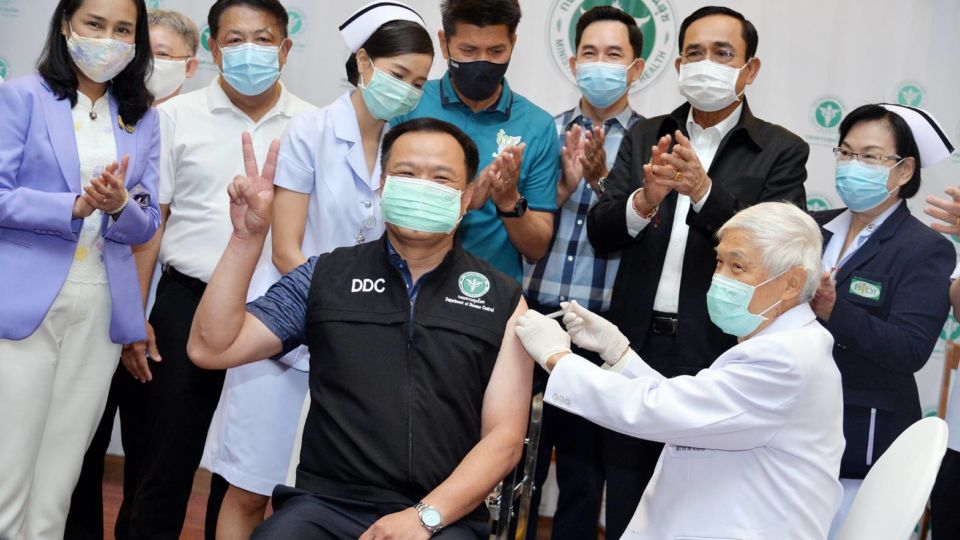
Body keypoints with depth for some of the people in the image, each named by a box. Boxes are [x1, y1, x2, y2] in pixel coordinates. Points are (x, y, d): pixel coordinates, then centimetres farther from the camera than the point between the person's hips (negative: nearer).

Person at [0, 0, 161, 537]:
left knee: (61, 472, 11)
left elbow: (145, 226, 8)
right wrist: (75, 206, -21)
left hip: (102, 309, 4)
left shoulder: (143, 119, 11)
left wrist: (120, 205, -13)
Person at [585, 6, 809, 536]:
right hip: (637, 346, 3)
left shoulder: (782, 151, -2)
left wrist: (704, 191, -27)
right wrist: (644, 199, -23)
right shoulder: (644, 138, 6)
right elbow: (600, 233, -2)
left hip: (718, 355, -3)